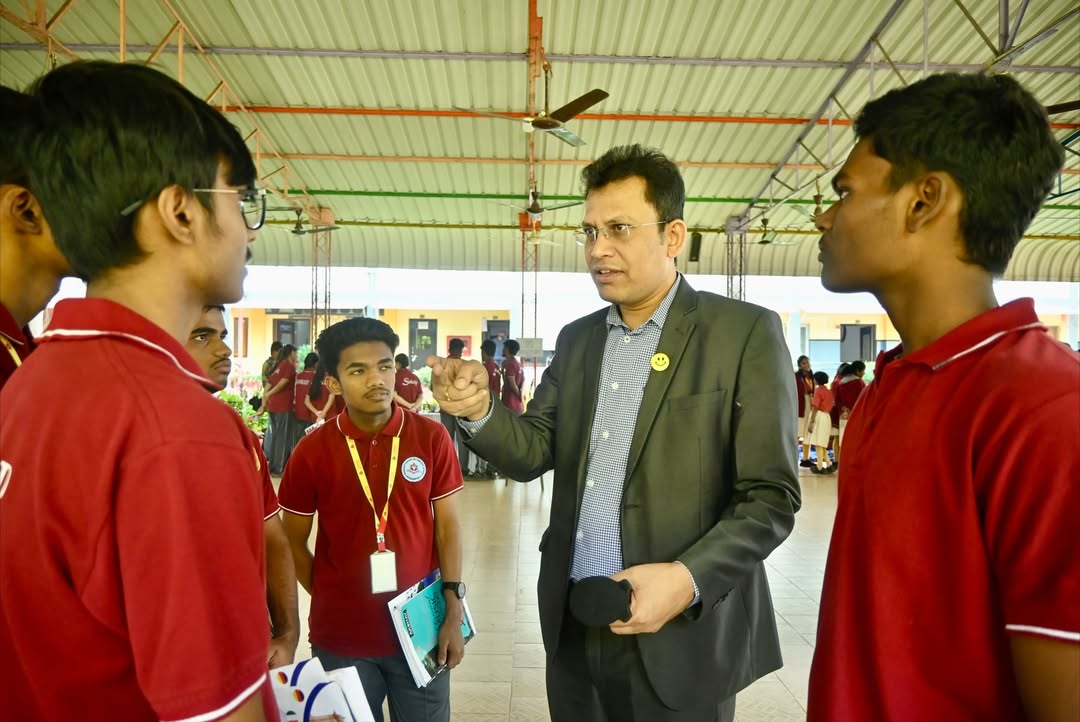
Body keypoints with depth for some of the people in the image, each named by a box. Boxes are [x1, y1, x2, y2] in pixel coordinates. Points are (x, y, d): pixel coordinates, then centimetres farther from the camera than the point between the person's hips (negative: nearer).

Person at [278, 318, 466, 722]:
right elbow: (293, 543, 2)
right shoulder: (311, 452, -8)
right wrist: (328, 600, 0)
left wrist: (454, 613, -5)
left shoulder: (431, 438, -8)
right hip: (340, 636, 0)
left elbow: (447, 526, -4)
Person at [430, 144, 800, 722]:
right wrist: (479, 409, -15)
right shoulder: (576, 338, 7)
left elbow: (771, 497, -10)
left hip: (681, 637, -4)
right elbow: (535, 452, 3)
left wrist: (688, 579, -22)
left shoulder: (745, 332, -9)